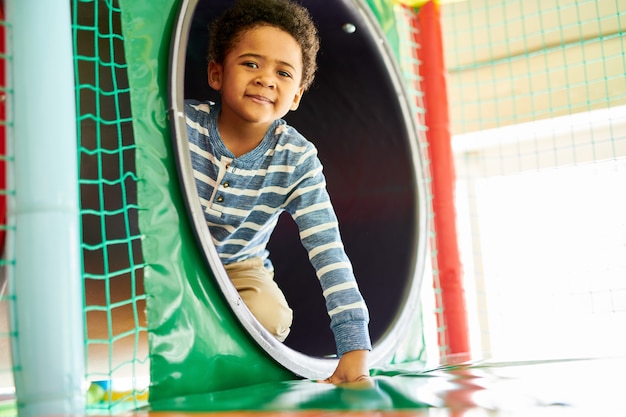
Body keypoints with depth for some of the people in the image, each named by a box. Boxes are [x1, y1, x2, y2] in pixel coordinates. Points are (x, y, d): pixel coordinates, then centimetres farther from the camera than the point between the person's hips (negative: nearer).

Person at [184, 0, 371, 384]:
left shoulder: (298, 160, -18)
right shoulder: (182, 123, -21)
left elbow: (329, 253, -25)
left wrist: (356, 353, -33)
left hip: (239, 266, 1)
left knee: (270, 318, -28)